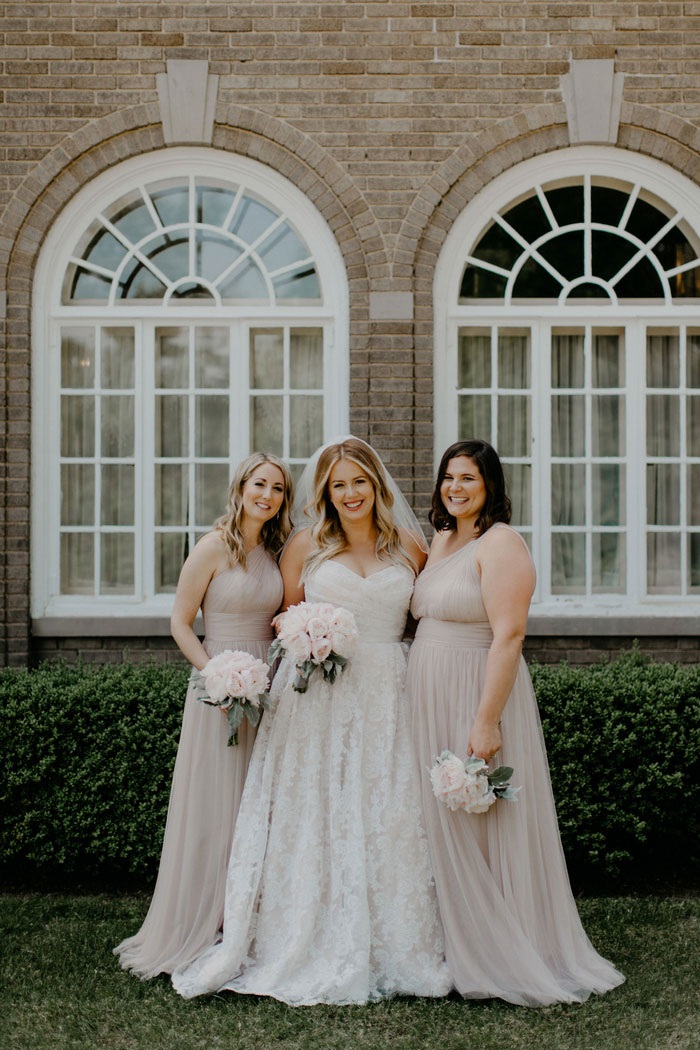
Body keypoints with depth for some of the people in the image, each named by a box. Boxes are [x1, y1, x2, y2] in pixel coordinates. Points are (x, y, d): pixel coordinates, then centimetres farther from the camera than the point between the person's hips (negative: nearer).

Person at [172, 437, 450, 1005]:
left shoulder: (409, 547, 9)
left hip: (386, 693, 1)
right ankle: (313, 948, 11)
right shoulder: (306, 545, 7)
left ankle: (391, 951, 12)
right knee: (313, 816, 0)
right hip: (316, 696, -1)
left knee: (389, 818, 1)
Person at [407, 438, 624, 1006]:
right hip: (432, 703, 9)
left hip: (477, 697, -8)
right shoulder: (442, 541, 14)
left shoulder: (501, 543, -13)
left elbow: (508, 635, -20)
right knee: (446, 828, 14)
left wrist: (487, 719, -25)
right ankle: (461, 948, 27)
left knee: (483, 829, 0)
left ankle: (503, 958, 15)